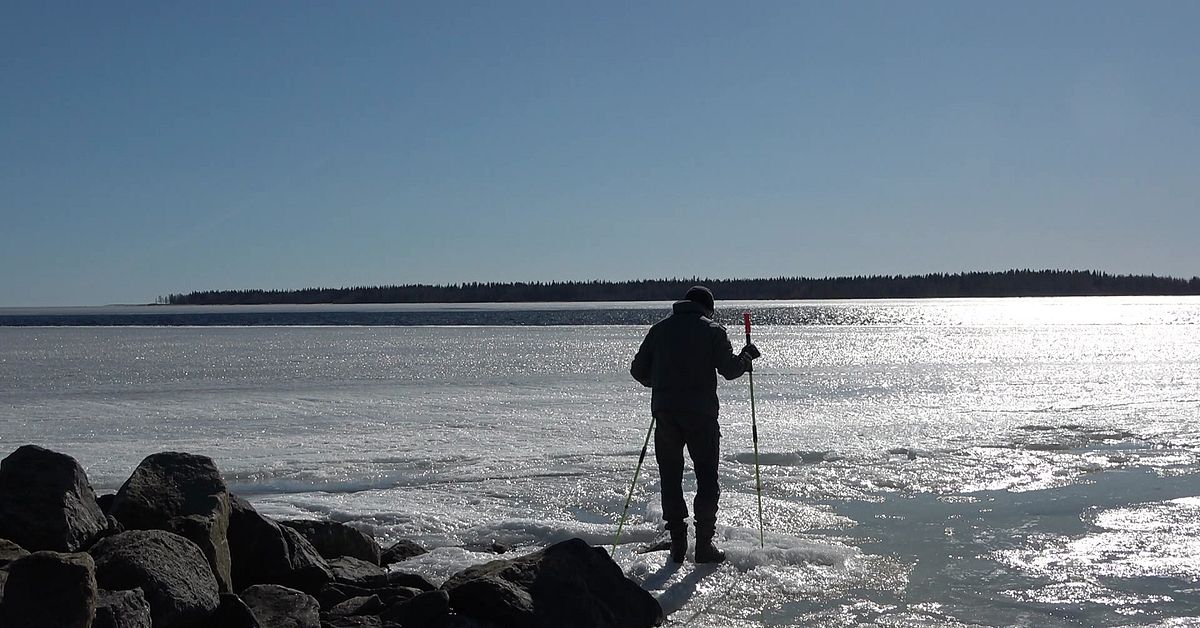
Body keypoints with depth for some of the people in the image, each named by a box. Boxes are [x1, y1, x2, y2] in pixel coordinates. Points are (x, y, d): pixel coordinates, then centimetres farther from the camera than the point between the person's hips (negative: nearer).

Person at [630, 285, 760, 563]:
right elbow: (730, 369, -4)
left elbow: (638, 370, 9)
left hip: (665, 412, 3)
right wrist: (747, 357, 15)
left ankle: (677, 544, 10)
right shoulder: (713, 331, 0)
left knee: (670, 478, 11)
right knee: (707, 478, 5)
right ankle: (704, 545, 2)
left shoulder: (660, 329, 10)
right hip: (701, 413, -3)